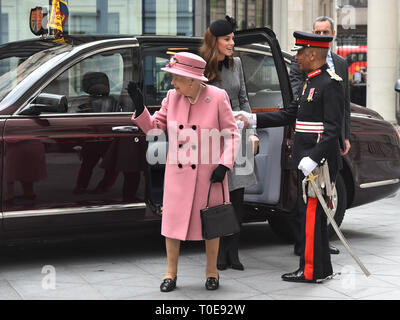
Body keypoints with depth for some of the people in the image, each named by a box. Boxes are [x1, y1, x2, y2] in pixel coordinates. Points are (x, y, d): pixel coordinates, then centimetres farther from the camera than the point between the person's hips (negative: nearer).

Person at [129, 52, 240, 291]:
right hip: (178, 174, 3)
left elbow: (232, 134, -4)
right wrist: (140, 107, -10)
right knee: (173, 220, 5)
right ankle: (171, 273, 18)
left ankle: (212, 272, 24)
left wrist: (224, 164, -13)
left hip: (209, 174, -3)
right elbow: (155, 127, 6)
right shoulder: (172, 97, 2)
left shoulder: (218, 97, -8)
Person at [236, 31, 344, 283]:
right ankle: (322, 268, 21)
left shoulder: (331, 83, -15)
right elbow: (289, 114, 17)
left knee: (312, 214, -5)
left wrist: (313, 158, -26)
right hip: (307, 160, 10)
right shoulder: (311, 82, 16)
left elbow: (334, 128, -21)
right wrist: (253, 120, 12)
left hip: (319, 161, -10)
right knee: (311, 213, 13)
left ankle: (312, 271, 1)